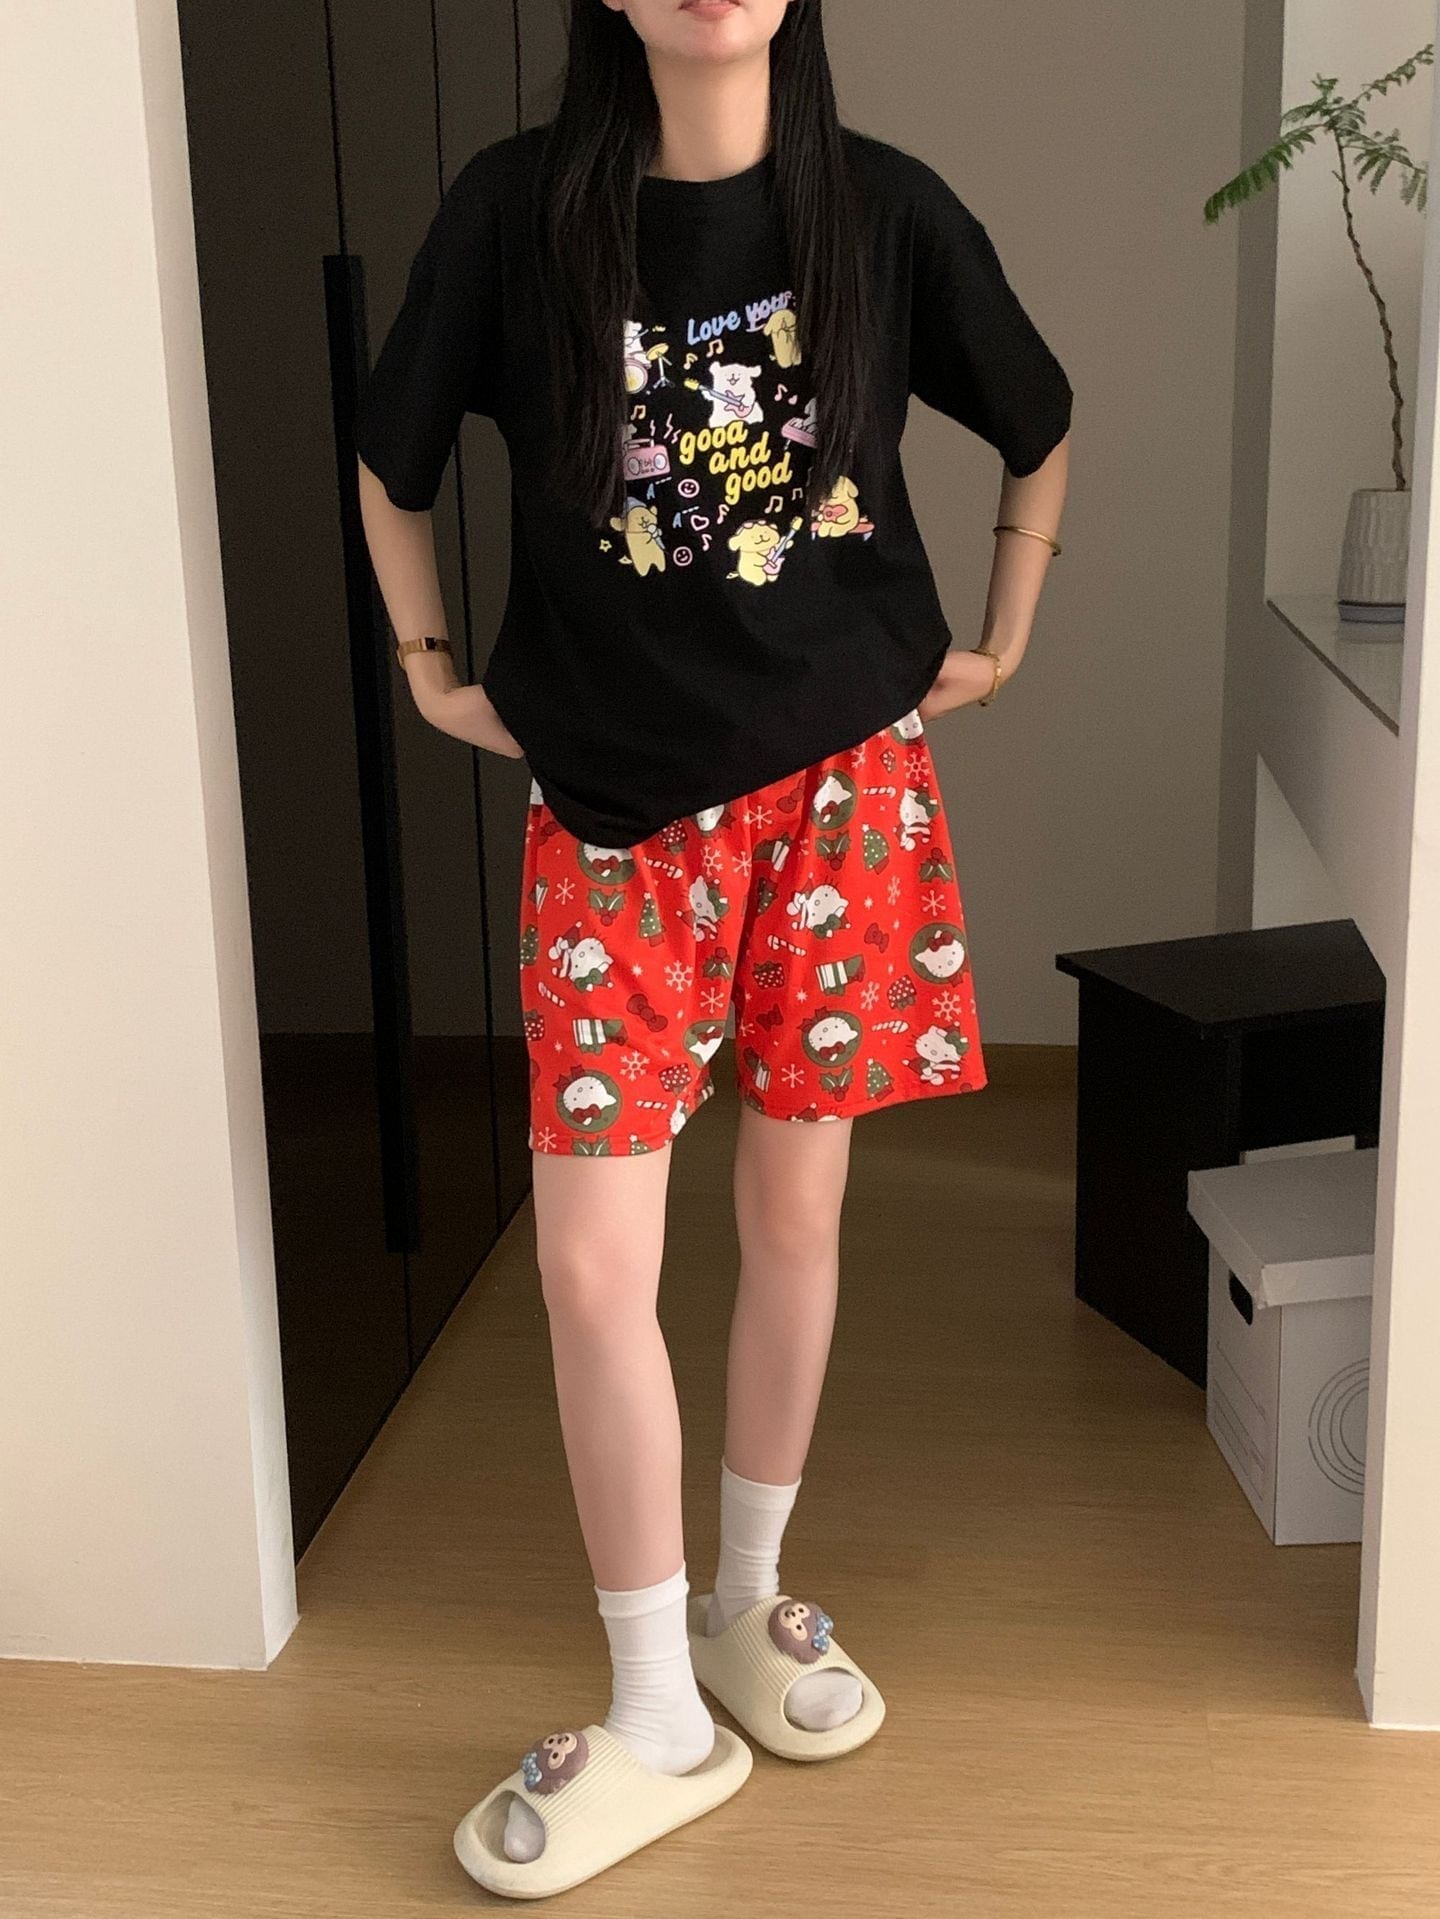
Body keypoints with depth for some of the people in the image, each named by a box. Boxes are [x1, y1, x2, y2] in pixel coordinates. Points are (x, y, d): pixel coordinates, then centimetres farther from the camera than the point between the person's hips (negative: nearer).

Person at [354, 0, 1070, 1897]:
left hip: (843, 778, 1)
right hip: (612, 804, -1)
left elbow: (1039, 428, 15)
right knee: (593, 1263, -5)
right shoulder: (518, 208, -4)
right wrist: (433, 670, 6)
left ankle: (749, 1597, 32)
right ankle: (660, 1719, 12)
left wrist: (1000, 643, 12)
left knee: (796, 1211, 9)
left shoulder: (886, 206, -2)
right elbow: (395, 459, 10)